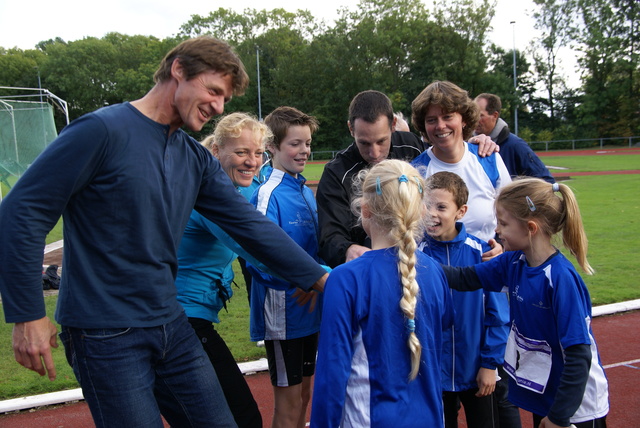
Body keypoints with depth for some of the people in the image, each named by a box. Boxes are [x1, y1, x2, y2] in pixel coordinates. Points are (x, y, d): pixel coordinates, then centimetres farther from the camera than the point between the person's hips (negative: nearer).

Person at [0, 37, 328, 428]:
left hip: (171, 326, 7)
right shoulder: (102, 131, -14)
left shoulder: (196, 160, 6)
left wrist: (319, 278, 0)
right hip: (107, 337, -7)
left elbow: (249, 224, 4)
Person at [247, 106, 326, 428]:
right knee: (288, 402, 5)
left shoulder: (306, 191, 8)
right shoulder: (269, 194, -16)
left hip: (309, 309, 8)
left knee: (303, 394, 19)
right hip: (283, 313, -8)